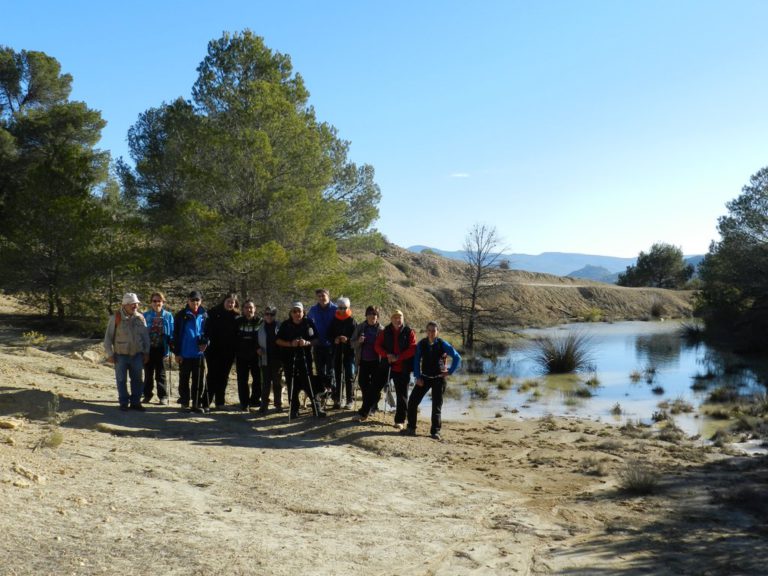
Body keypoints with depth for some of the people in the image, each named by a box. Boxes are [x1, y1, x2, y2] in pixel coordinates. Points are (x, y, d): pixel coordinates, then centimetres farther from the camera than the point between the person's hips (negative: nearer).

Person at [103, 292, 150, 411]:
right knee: (121, 380, 6)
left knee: (137, 380, 8)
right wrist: (110, 354, -5)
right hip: (121, 355, -3)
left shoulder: (140, 318, 2)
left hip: (137, 355, 3)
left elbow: (145, 336, 10)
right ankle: (124, 403, 17)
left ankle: (135, 402, 19)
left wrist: (146, 352, 8)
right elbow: (108, 337, -4)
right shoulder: (115, 318, -9)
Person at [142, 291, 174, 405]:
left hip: (161, 349, -1)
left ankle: (163, 397, 10)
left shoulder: (168, 316, 0)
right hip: (148, 348, 1)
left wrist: (170, 348, -4)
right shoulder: (146, 315, 2)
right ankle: (147, 395, 19)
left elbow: (171, 333, 2)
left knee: (160, 374, 4)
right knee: (148, 373, 10)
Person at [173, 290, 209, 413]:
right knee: (184, 379, 9)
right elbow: (176, 335, -2)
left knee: (199, 380, 4)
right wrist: (177, 353, -7)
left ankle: (197, 404, 10)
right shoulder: (181, 315, -2)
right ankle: (184, 401, 20)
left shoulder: (204, 315, 5)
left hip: (199, 353, 2)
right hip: (185, 353, -2)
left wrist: (205, 343, -6)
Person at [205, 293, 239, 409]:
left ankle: (220, 401, 15)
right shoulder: (214, 313, 0)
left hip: (228, 352, 2)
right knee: (212, 375, -2)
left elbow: (237, 334, 8)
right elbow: (207, 329, -6)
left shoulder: (236, 317, 6)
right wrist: (207, 342, -19)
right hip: (214, 350, -2)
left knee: (223, 377, 7)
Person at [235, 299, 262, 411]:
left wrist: (260, 348, -12)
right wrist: (234, 352, 0)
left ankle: (254, 399, 20)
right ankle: (244, 403, 11)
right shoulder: (238, 321, 3)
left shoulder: (260, 322, -1)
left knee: (258, 378, 3)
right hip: (241, 356, 1)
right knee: (242, 380, 3)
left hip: (255, 356, -1)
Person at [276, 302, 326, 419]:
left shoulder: (309, 323, 2)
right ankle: (294, 409, 13)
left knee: (310, 383, -3)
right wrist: (290, 344, -14)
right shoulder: (285, 325, 2)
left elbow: (316, 339, 4)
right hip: (290, 359, 1)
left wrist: (307, 342, -16)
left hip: (306, 358, 0)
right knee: (293, 385, 3)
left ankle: (316, 408, 5)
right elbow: (278, 340, 3)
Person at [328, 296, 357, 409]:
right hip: (337, 352, 3)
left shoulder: (352, 321, 0)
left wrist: (348, 339, -20)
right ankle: (337, 400, 12)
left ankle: (349, 401, 3)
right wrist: (334, 340, -8)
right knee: (337, 376, 5)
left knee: (349, 377, -3)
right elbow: (329, 335, 12)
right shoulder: (334, 321, 7)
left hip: (349, 352, -3)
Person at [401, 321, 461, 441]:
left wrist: (450, 372, -8)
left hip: (439, 379, -3)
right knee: (412, 401, -4)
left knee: (436, 406, 0)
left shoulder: (443, 345, -12)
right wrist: (418, 377, -4)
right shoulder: (421, 344, -5)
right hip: (424, 377, 3)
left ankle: (435, 431, 9)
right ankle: (411, 428, 7)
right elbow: (417, 360, 2)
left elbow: (457, 357, -6)